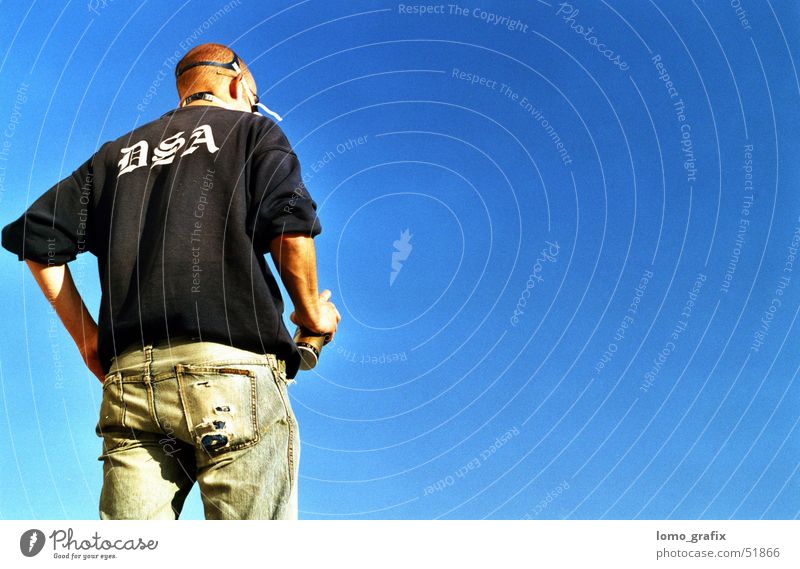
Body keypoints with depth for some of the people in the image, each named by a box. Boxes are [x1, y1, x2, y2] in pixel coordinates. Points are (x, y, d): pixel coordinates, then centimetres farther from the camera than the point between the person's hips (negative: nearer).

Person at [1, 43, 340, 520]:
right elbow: (290, 227, -5)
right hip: (232, 364, -4)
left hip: (129, 376, 4)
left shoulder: (119, 153, 25)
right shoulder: (254, 131, 13)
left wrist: (87, 337, 21)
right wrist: (311, 313, 10)